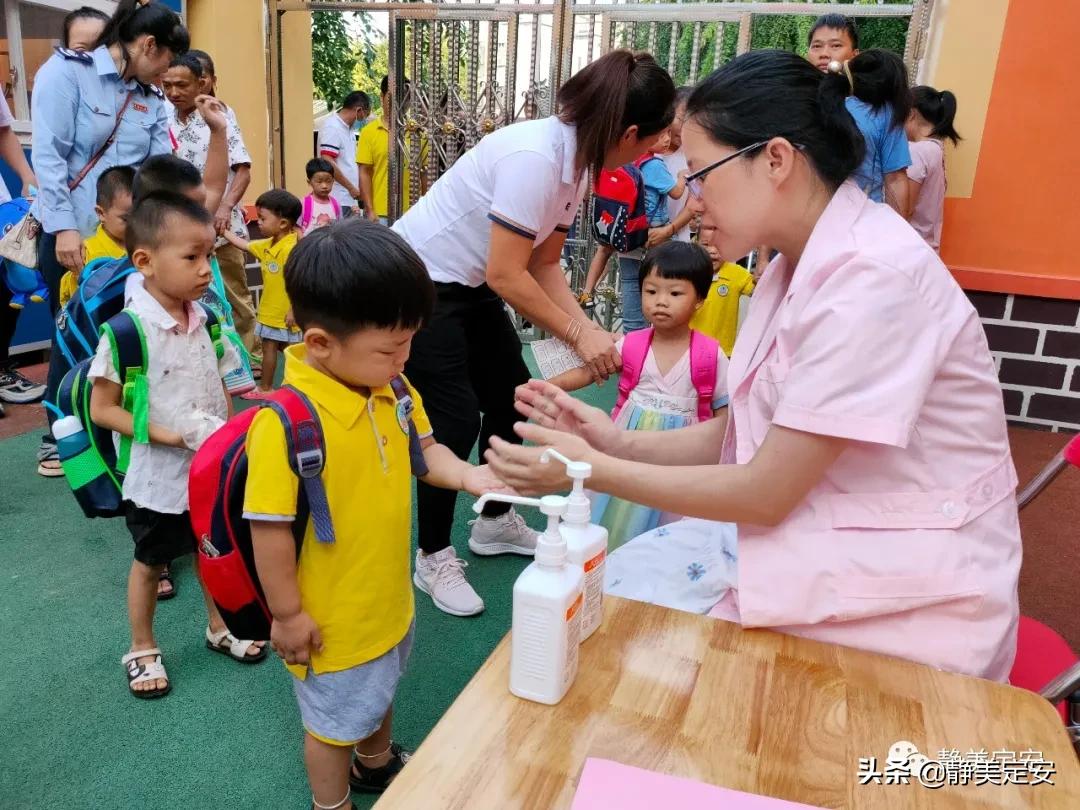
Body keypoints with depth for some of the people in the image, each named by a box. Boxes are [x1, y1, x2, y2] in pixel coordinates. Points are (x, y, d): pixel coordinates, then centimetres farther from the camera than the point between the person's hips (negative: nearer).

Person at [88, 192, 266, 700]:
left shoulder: (203, 319, -4)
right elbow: (102, 410, -18)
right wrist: (171, 435, -25)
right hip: (159, 476, -5)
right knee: (150, 562, 16)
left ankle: (219, 628, 43)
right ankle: (142, 650, 37)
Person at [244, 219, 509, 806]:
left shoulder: (393, 390, -10)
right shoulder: (286, 423, -33)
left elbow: (422, 448, 5)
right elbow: (269, 528, -26)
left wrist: (465, 474, -14)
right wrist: (287, 615, -16)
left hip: (388, 597, 8)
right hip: (332, 617, -7)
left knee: (379, 690, 33)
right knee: (334, 721, 19)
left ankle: (376, 762, 61)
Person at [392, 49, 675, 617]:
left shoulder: (576, 160, -1)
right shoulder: (535, 158, -29)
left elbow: (544, 265, 3)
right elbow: (506, 275, -28)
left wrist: (590, 330, -7)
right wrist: (578, 334, -20)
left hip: (470, 284, 9)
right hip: (419, 281, -9)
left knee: (511, 398, 13)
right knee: (456, 420, -8)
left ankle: (494, 523, 33)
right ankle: (434, 559, 12)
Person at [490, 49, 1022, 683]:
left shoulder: (870, 276, -24)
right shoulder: (803, 264, 3)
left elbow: (767, 492, -21)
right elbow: (748, 432, 6)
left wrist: (593, 470, -15)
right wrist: (620, 442, -6)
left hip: (910, 588, -7)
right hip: (823, 535, 7)